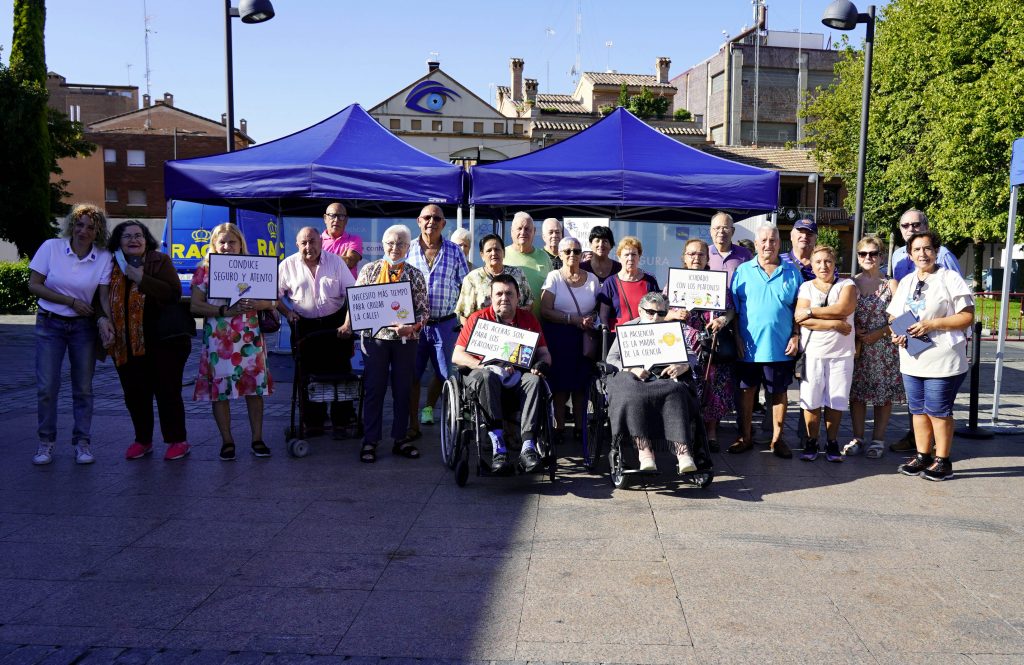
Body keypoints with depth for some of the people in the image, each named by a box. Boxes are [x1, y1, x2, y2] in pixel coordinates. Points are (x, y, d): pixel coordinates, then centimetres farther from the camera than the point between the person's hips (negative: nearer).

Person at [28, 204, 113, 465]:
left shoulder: (104, 257, -5)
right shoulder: (51, 247, -6)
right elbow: (33, 285, -5)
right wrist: (71, 301, -13)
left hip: (83, 326, 1)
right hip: (50, 324, 0)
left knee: (83, 388, 5)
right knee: (46, 387, -1)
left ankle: (82, 443, 16)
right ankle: (46, 442, 14)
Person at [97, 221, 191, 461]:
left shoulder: (160, 261, -2)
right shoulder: (112, 268, 10)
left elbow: (174, 292, -15)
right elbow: (102, 299, 17)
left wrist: (141, 279, -19)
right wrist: (103, 319, -3)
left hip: (164, 340, -5)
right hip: (127, 344, 5)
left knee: (167, 392, -2)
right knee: (134, 394, 9)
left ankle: (178, 441, 12)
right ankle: (142, 440, 27)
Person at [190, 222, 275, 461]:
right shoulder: (205, 269, 4)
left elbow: (270, 302, 7)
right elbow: (195, 306, -2)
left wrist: (254, 304, -14)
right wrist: (224, 310, -15)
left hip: (250, 337, 1)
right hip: (218, 339, -1)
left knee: (255, 387, 3)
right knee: (220, 388, 1)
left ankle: (257, 438, 14)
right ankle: (227, 441, 14)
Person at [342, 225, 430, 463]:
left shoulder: (415, 275, 4)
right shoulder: (369, 270, 5)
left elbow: (424, 310, 2)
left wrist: (412, 327, -16)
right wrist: (347, 326, -6)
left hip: (405, 339, 1)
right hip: (375, 337, -1)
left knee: (403, 389, 8)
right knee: (373, 389, 3)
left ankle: (400, 439, 20)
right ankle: (370, 441, 11)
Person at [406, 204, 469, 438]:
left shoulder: (454, 251, 5)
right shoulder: (408, 250, 4)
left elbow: (465, 286, 7)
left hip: (446, 323, 1)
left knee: (444, 373, 9)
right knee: (412, 375, 3)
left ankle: (429, 408, 36)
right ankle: (413, 425, 14)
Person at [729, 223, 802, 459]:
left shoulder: (792, 272, 5)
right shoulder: (743, 271, 3)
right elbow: (734, 308, 3)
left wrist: (796, 336, -2)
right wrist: (738, 339, -4)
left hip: (781, 346, 0)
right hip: (749, 346, 0)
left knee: (779, 392, 8)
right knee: (746, 390, 7)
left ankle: (777, 439, 20)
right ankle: (745, 437, 20)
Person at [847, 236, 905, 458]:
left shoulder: (890, 284, 1)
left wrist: (879, 333, -14)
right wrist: (854, 332, -9)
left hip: (884, 347, -2)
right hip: (856, 346, 2)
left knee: (883, 393, 2)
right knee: (856, 393, 4)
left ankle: (878, 439, 11)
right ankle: (857, 438, 15)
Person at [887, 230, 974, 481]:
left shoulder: (950, 278, -6)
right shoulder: (906, 282, 14)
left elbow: (968, 317, -10)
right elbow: (893, 315, 17)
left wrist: (932, 324, -19)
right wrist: (896, 332, -4)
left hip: (942, 360, -6)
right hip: (911, 359, 6)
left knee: (938, 412, 0)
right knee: (918, 410, 12)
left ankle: (942, 461, 12)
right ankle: (922, 456, 23)